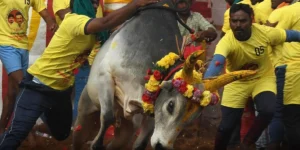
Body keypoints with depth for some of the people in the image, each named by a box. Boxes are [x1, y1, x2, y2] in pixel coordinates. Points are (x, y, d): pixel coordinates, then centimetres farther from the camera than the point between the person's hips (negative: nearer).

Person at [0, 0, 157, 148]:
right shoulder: (73, 21, -25)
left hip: (61, 89, 9)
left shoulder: (83, 23, 5)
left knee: (61, 133, 24)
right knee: (17, 132, -20)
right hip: (39, 85, -9)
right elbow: (106, 22, -40)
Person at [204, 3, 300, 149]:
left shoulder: (264, 32, -25)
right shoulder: (226, 42, -32)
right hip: (237, 82, -1)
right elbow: (217, 62, -51)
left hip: (263, 78, 1)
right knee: (226, 126, -4)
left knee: (268, 111, -25)